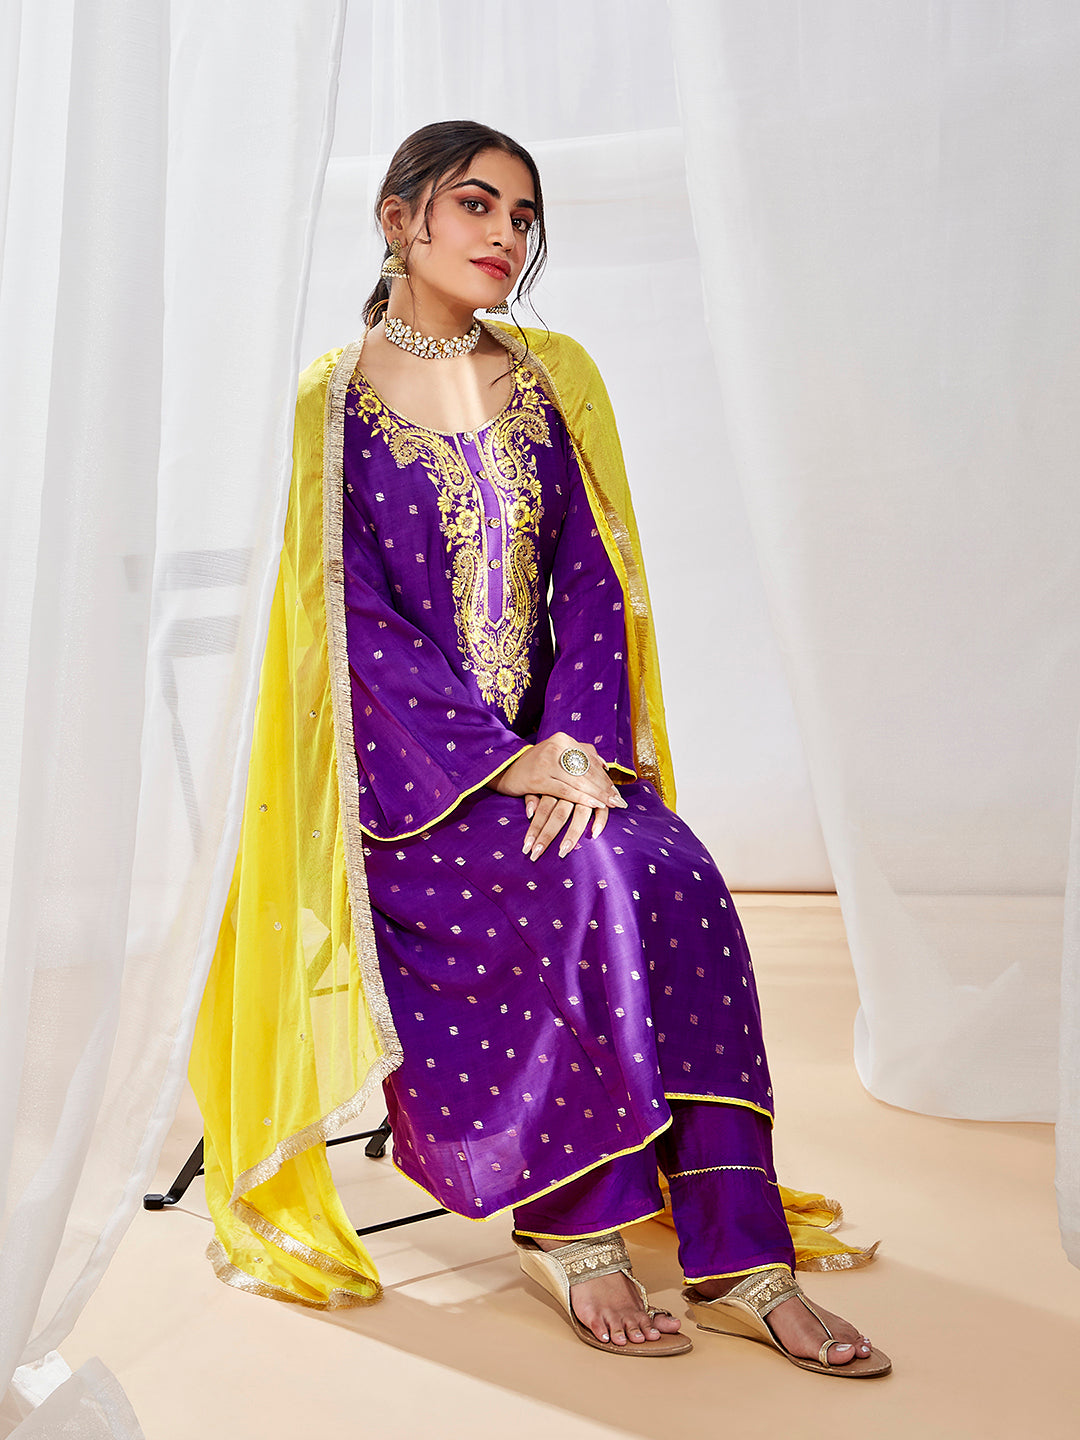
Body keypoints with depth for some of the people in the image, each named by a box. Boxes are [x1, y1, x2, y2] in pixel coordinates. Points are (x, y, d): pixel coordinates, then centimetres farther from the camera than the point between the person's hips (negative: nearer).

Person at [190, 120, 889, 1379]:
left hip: (551, 748, 4)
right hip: (405, 768, -3)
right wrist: (503, 759, -18)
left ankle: (737, 1256, -19)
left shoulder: (552, 379, 12)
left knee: (677, 880, -24)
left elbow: (591, 579, 5)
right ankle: (570, 1228, -13)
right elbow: (354, 614, -8)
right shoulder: (336, 400, 0)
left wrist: (579, 743, -12)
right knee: (600, 882, -29)